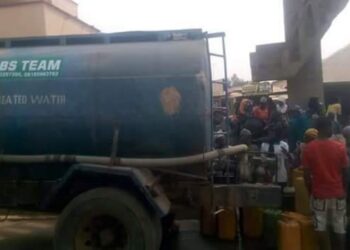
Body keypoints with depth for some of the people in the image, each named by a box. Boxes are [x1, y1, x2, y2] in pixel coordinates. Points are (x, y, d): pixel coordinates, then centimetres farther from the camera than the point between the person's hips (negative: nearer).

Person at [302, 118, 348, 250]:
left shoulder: (308, 148, -6)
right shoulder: (340, 147, -6)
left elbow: (306, 174, -5)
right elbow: (344, 172, -2)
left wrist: (310, 191, 8)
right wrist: (344, 189, 12)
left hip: (319, 193, 0)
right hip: (337, 193, 1)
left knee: (321, 227, 7)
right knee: (339, 228, 12)